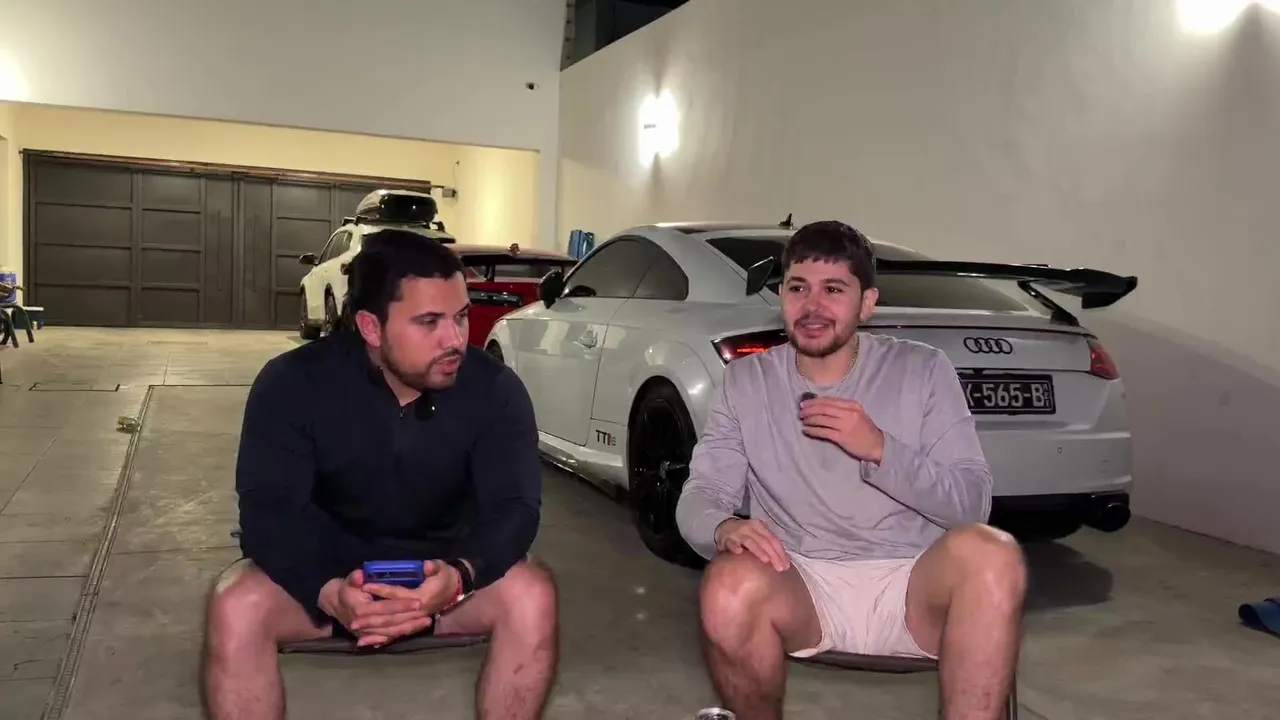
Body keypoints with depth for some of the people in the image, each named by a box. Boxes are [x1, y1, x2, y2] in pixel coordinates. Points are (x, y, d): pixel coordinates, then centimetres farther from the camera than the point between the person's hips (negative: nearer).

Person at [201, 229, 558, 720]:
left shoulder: (494, 390, -16)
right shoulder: (292, 384, -17)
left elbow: (515, 507, -20)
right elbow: (269, 510, -22)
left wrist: (460, 574, -42)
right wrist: (328, 592, -42)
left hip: (444, 570, 1)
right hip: (327, 571, 0)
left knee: (532, 595, -28)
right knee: (236, 607, -29)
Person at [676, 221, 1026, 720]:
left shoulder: (923, 370, 3)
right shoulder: (746, 382, 5)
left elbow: (972, 503, -2)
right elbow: (699, 496, 1)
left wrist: (880, 450, -19)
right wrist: (723, 527, -24)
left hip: (912, 588, 0)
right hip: (802, 588, 1)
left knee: (989, 554, -32)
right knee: (731, 588, -33)